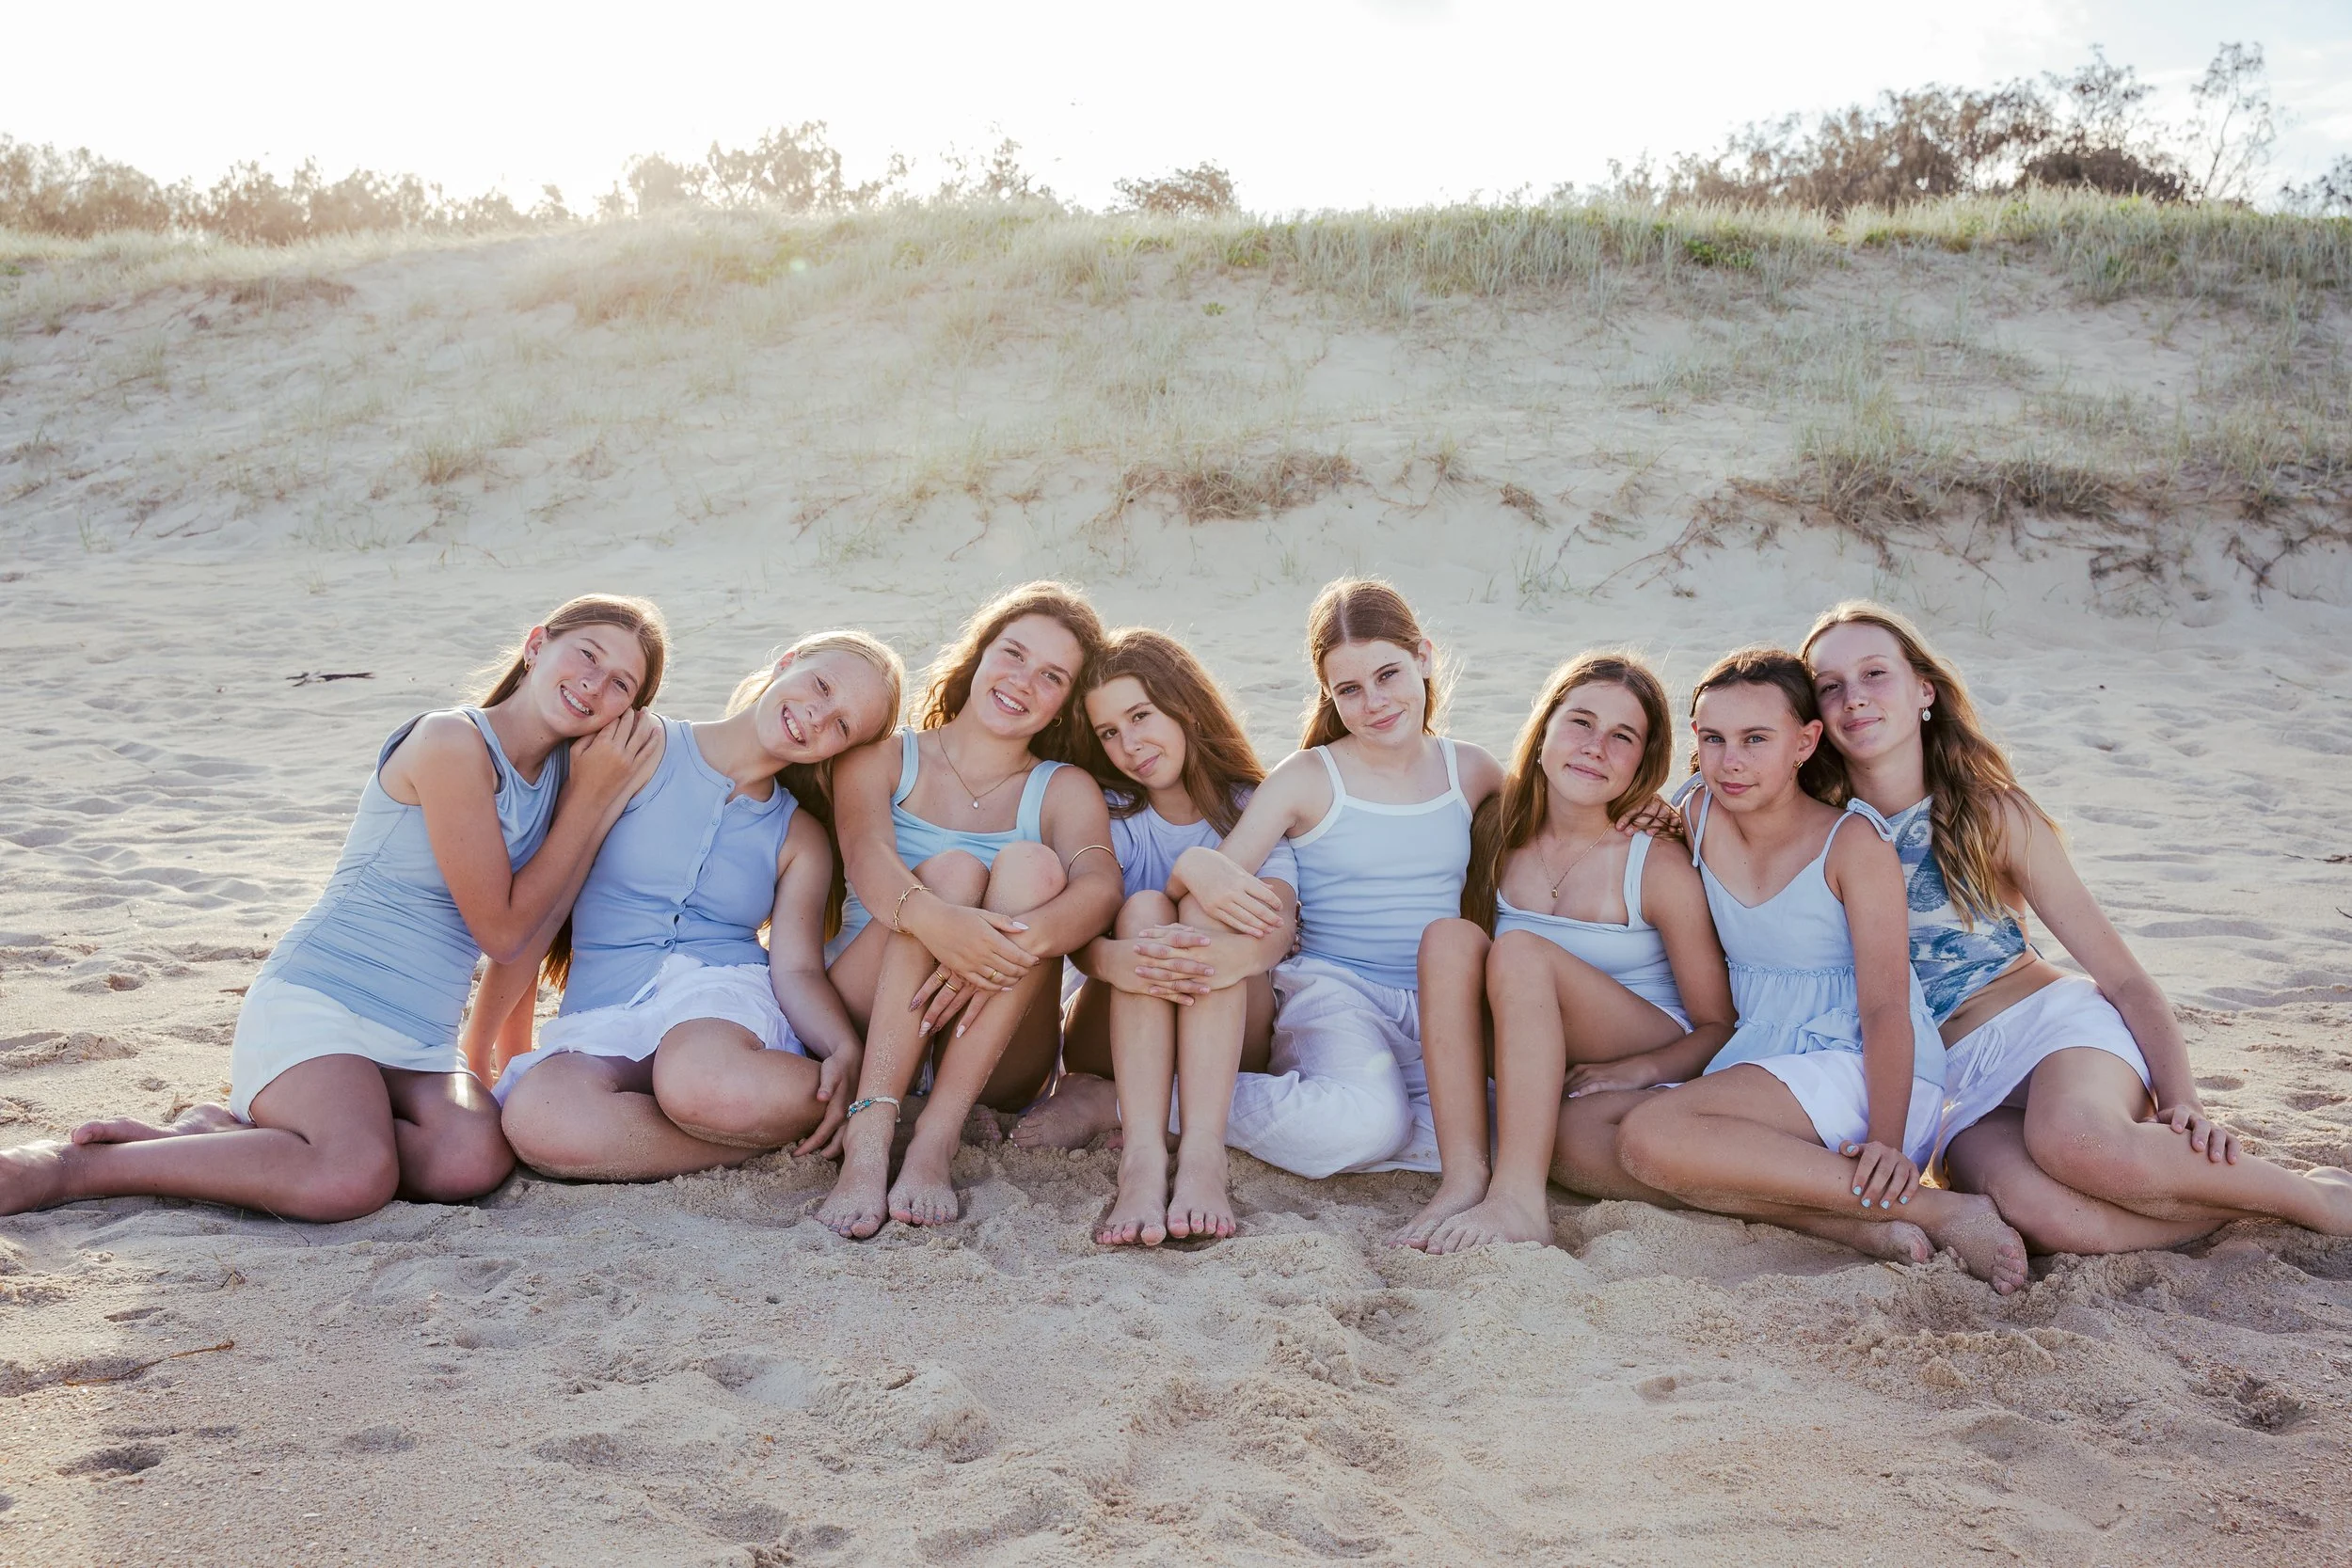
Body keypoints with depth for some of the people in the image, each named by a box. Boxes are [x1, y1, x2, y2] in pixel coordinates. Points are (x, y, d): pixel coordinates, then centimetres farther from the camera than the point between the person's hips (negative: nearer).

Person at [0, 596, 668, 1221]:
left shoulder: (566, 772, 12)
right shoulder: (451, 743, -10)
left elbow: (533, 935, 6)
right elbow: (501, 931, -9)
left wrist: (607, 800, 5)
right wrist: (589, 798, -7)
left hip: (420, 1046, 7)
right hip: (316, 1005, -6)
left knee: (476, 1157, -28)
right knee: (356, 1177, -34)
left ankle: (231, 1130, -9)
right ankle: (71, 1166, -15)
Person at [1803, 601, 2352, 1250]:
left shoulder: (1990, 813, 0)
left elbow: (2123, 976, 0)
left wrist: (2183, 1100, -14)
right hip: (1968, 1097, 1)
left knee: (2073, 1141, -38)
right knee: (2041, 1216, -35)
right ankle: (2239, 1195, -13)